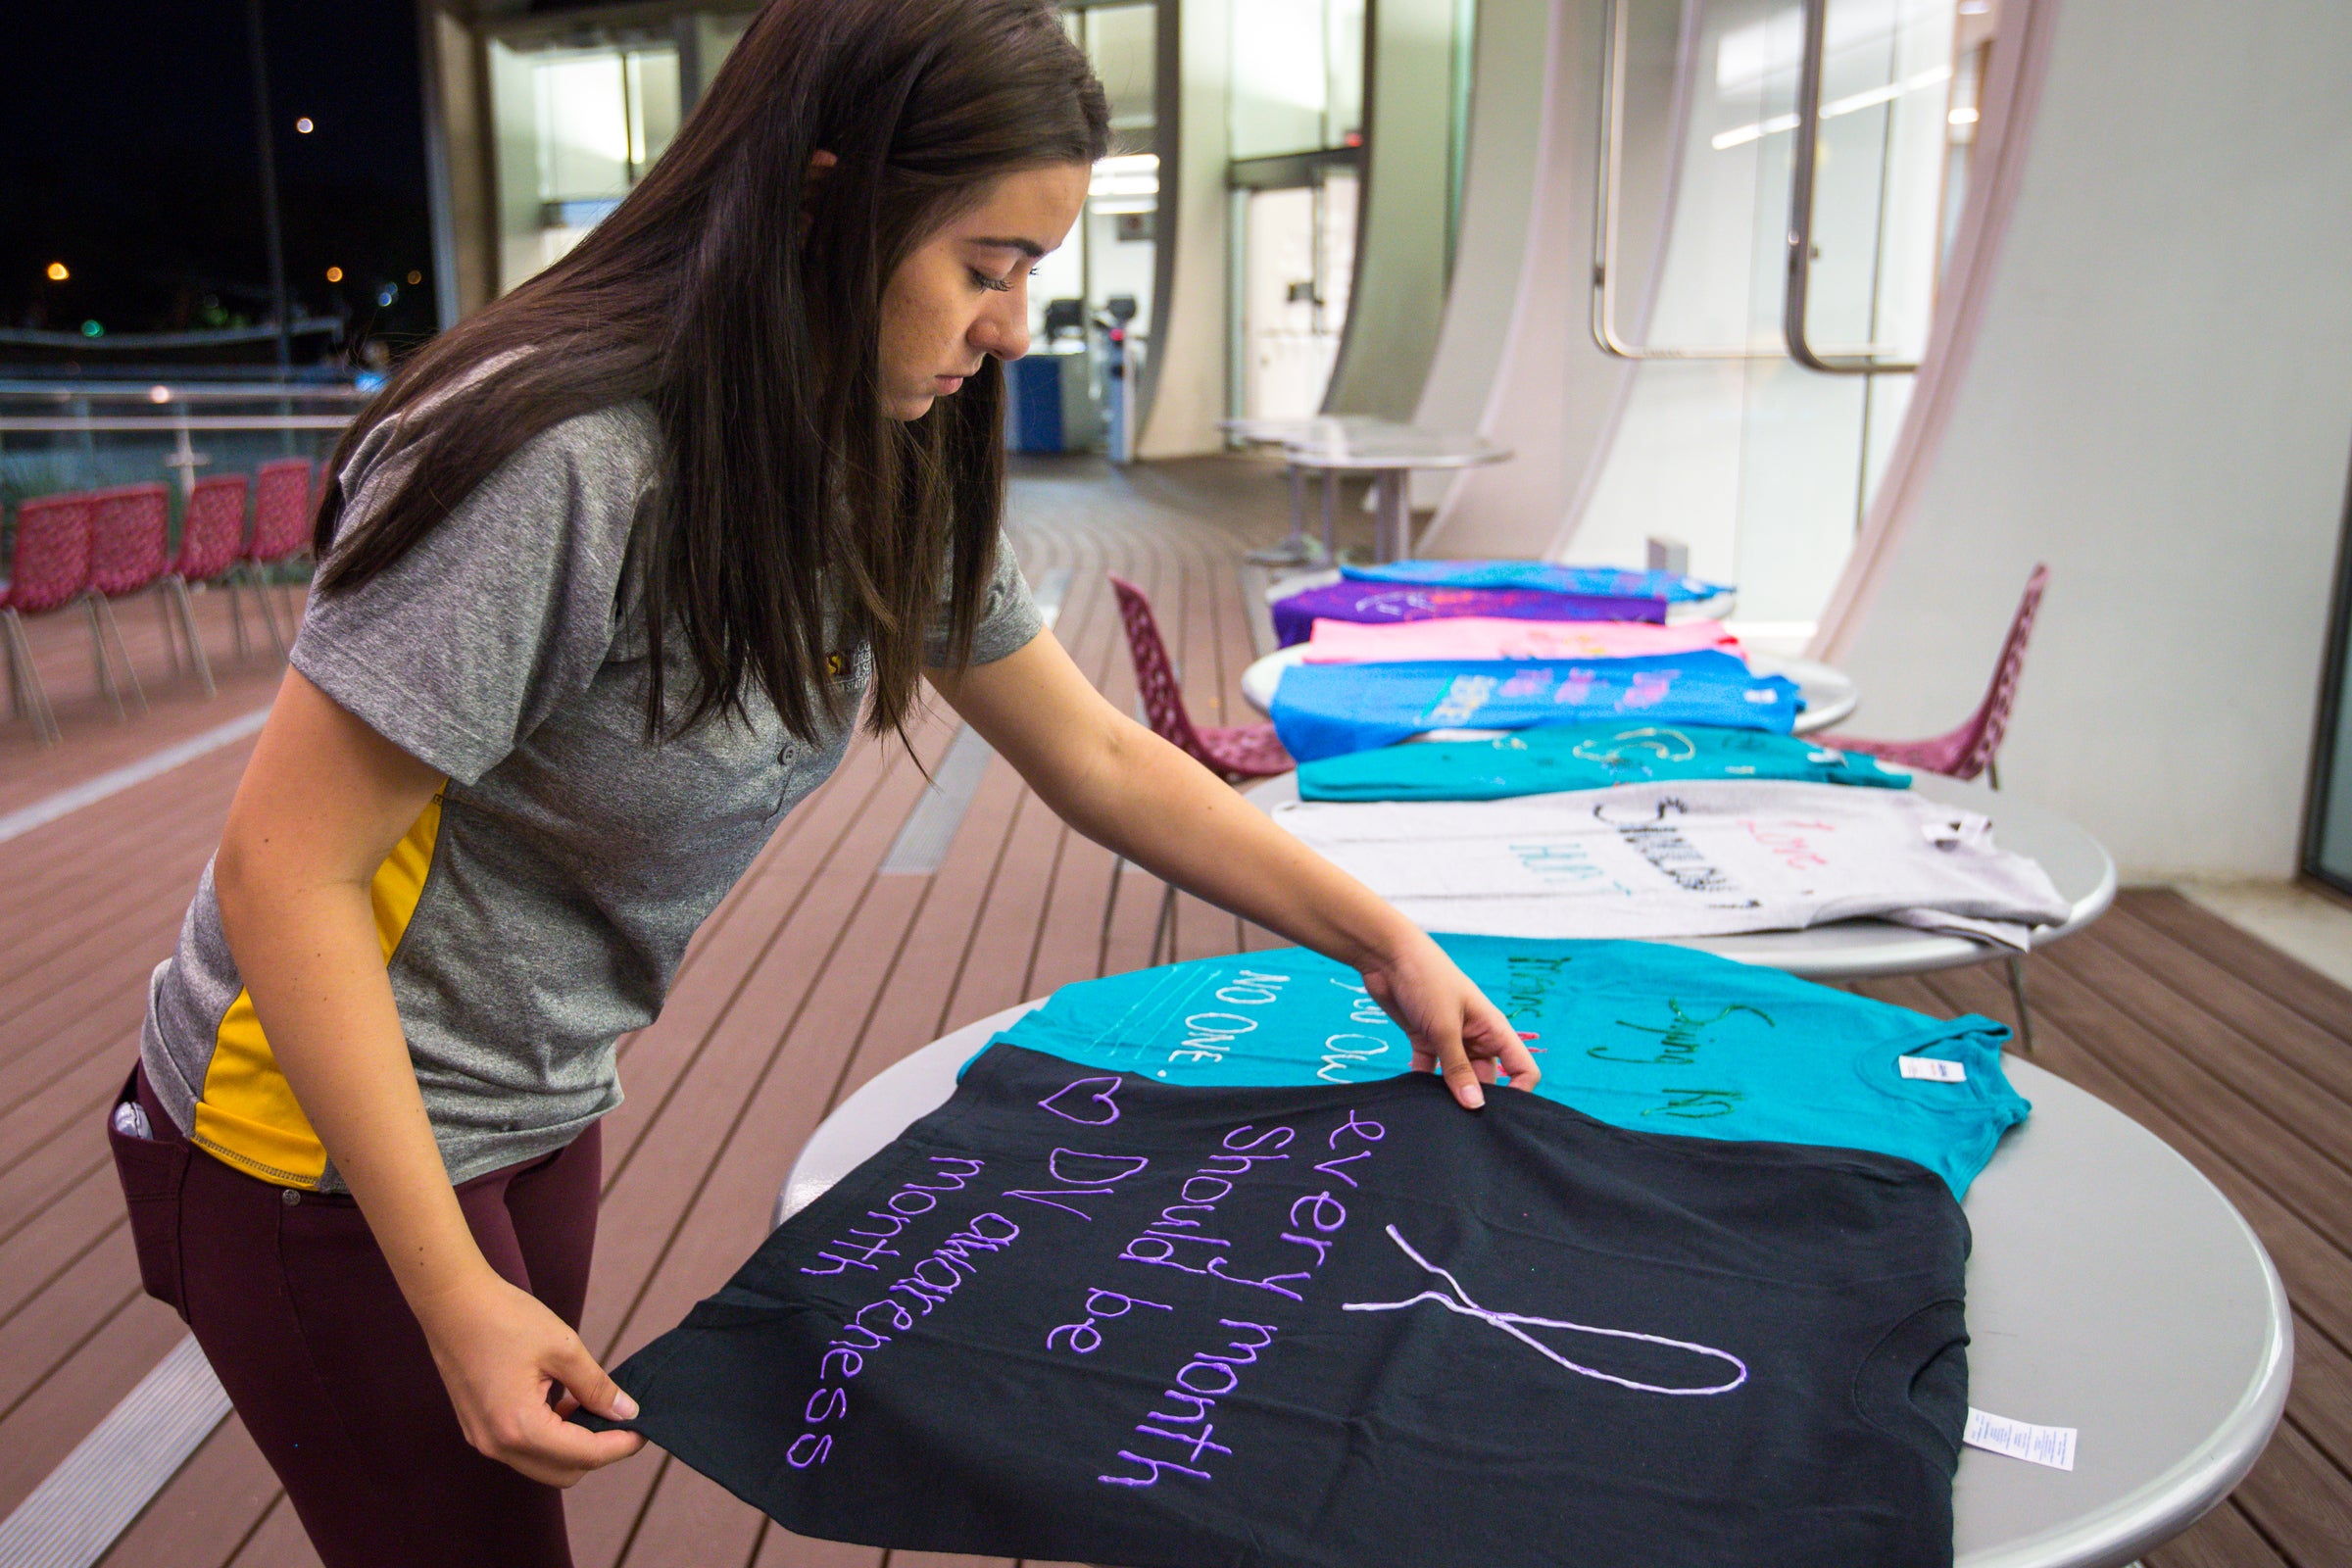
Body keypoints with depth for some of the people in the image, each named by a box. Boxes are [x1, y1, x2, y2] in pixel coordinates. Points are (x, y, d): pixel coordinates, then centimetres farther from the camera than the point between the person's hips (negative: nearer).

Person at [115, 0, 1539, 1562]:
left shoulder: (885, 480, -5)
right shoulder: (559, 464, -30)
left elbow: (1100, 759, 2)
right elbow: (286, 871, -26)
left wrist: (1386, 941, 0)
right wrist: (457, 1301, -24)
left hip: (542, 1119, 7)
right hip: (332, 1140, -7)